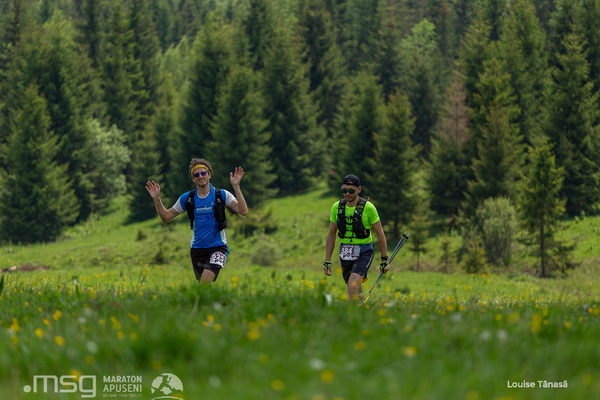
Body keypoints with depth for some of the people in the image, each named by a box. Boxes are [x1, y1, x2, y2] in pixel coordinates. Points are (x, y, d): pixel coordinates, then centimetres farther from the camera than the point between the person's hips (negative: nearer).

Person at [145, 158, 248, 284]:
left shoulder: (221, 195, -3)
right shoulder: (187, 198, 6)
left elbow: (243, 211, -15)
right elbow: (166, 217, 13)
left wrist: (236, 186, -24)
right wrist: (156, 198, -1)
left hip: (217, 247, -4)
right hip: (197, 249, 4)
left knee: (206, 280, -25)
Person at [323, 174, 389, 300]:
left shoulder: (368, 207, -11)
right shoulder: (337, 207, 1)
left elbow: (380, 234, -3)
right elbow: (331, 234, 10)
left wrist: (384, 260, -2)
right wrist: (327, 261, 6)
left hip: (364, 252, -4)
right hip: (345, 252, 4)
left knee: (353, 286, -22)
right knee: (356, 290, 13)